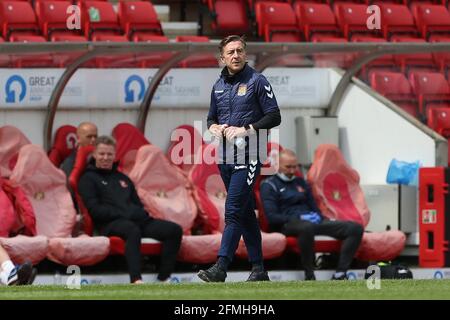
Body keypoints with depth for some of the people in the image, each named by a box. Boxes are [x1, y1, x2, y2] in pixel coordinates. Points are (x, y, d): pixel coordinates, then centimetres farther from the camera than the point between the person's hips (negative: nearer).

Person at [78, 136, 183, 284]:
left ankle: (163, 278, -16)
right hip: (110, 223, -7)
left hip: (137, 220, 7)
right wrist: (123, 214, -14)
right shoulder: (88, 179, 8)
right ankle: (136, 280, -53)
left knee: (174, 230, -14)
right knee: (132, 230, -42)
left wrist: (142, 213, 5)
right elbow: (95, 210, -5)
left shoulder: (122, 178, 29)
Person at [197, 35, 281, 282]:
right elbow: (211, 117, 26)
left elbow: (274, 117, -7)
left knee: (233, 211, -15)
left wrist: (245, 130, -17)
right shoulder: (219, 86, 15)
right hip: (225, 157, 7)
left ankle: (221, 267, -22)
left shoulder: (257, 82, -4)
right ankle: (258, 269, 16)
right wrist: (214, 127, 2)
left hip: (248, 157, -7)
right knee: (246, 213, 11)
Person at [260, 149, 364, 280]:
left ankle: (340, 274, -24)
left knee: (356, 228, -13)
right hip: (288, 225, -7)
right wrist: (299, 218, -15)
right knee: (307, 227, -46)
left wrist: (317, 217, 5)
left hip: (312, 221, 7)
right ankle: (309, 276, -35)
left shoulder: (300, 182, 27)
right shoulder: (269, 186, 6)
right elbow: (271, 217, -7)